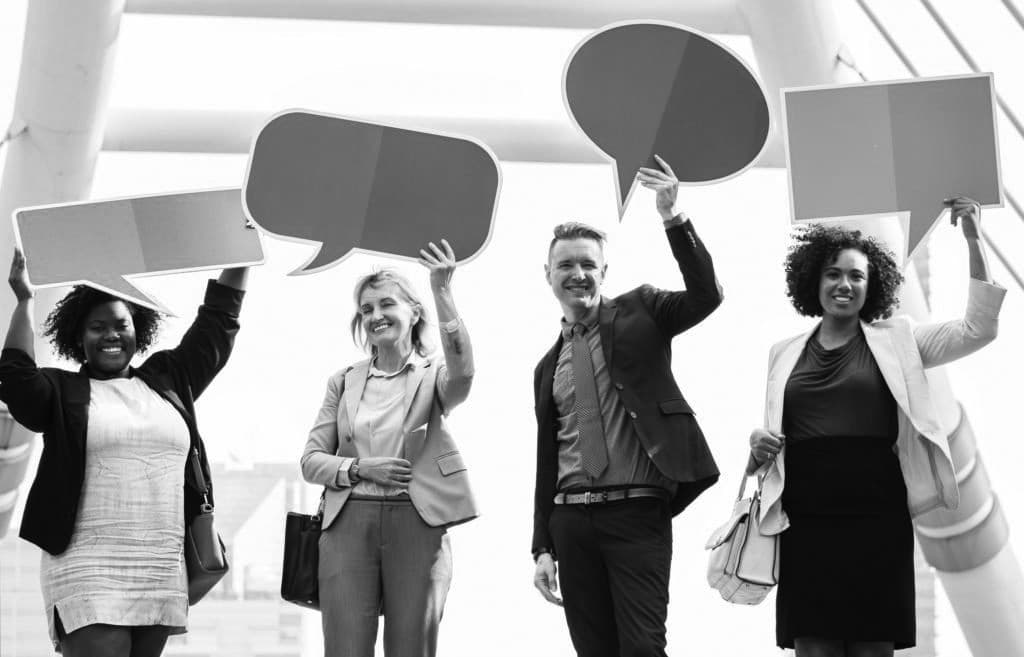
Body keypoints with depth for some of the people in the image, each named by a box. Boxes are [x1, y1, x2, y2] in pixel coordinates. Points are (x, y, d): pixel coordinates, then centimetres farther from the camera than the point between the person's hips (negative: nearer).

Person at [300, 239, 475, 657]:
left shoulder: (432, 378, 7)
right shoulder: (343, 383, 15)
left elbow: (461, 372, -18)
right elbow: (311, 461, 13)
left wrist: (443, 293, -26)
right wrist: (360, 469, -7)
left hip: (417, 525, -2)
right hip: (349, 525, 2)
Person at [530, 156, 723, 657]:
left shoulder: (638, 312, 7)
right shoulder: (549, 366, 17)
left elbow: (705, 296, -11)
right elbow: (547, 460, 17)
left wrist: (673, 219, -23)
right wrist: (543, 549, 12)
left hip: (637, 512, -4)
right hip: (572, 519, 4)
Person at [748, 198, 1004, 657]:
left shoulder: (895, 341, 8)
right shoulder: (785, 354, 13)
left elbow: (978, 329, 0)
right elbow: (771, 431, 21)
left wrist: (973, 241, -4)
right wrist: (758, 446, -3)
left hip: (878, 522, -1)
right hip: (805, 525, 1)